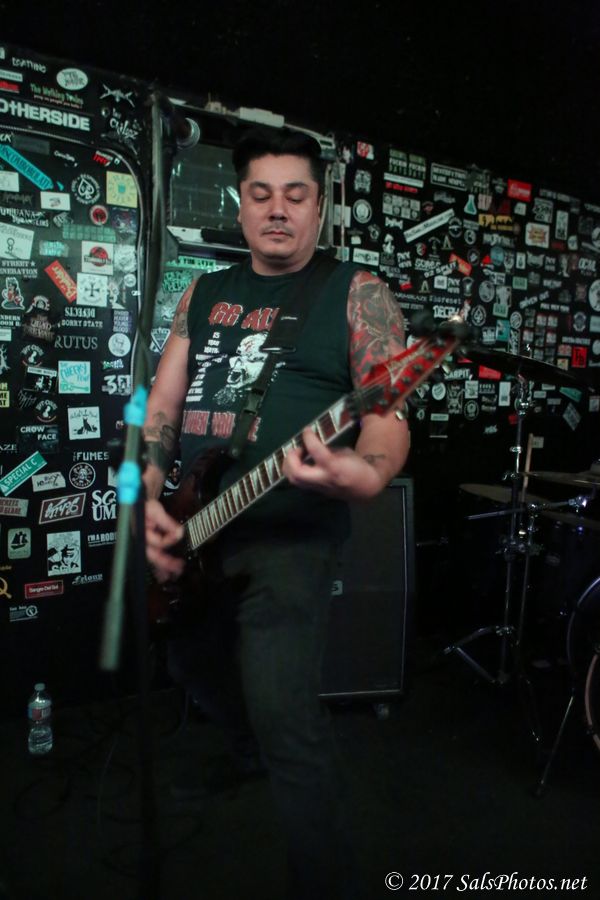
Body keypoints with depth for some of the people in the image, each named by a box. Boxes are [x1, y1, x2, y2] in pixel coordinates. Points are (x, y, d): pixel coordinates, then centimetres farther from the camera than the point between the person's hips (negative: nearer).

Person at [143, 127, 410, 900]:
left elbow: (388, 413, -11)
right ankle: (260, 765, 56)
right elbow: (162, 405, 9)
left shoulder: (356, 292, -4)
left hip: (288, 532, -7)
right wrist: (155, 497, -6)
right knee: (193, 662, 25)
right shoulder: (203, 294, 12)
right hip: (190, 527, 7)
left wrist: (367, 475, -34)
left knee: (285, 719, -12)